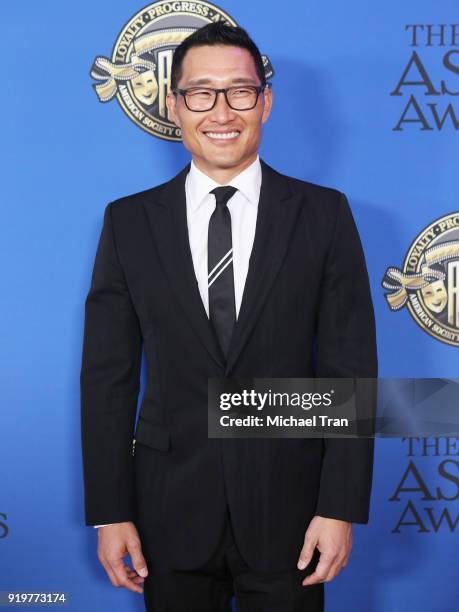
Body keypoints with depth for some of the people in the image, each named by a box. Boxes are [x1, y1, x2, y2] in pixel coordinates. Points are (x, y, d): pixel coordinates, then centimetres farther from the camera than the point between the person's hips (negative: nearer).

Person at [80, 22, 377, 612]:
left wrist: (341, 508, -8)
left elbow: (349, 369, -3)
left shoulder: (324, 214, -1)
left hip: (287, 508, -1)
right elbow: (108, 375, 1)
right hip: (170, 510, 1)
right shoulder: (128, 222, 1)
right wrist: (110, 514, -2)